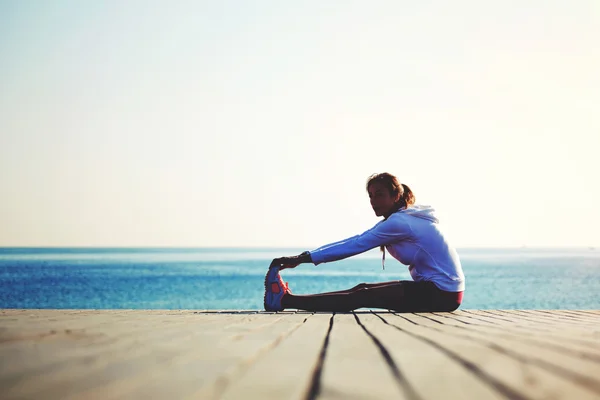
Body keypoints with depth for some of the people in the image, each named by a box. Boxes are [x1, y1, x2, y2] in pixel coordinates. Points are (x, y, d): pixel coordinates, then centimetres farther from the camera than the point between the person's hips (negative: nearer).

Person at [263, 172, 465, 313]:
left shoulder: (399, 222, -16)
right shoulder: (400, 219, 13)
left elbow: (355, 245, -19)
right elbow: (355, 241, 8)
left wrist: (304, 258, -18)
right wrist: (304, 257, 1)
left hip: (441, 294, -9)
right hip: (438, 289, 9)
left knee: (362, 297, -12)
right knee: (363, 289, 5)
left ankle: (286, 299, -13)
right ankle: (288, 299, 6)